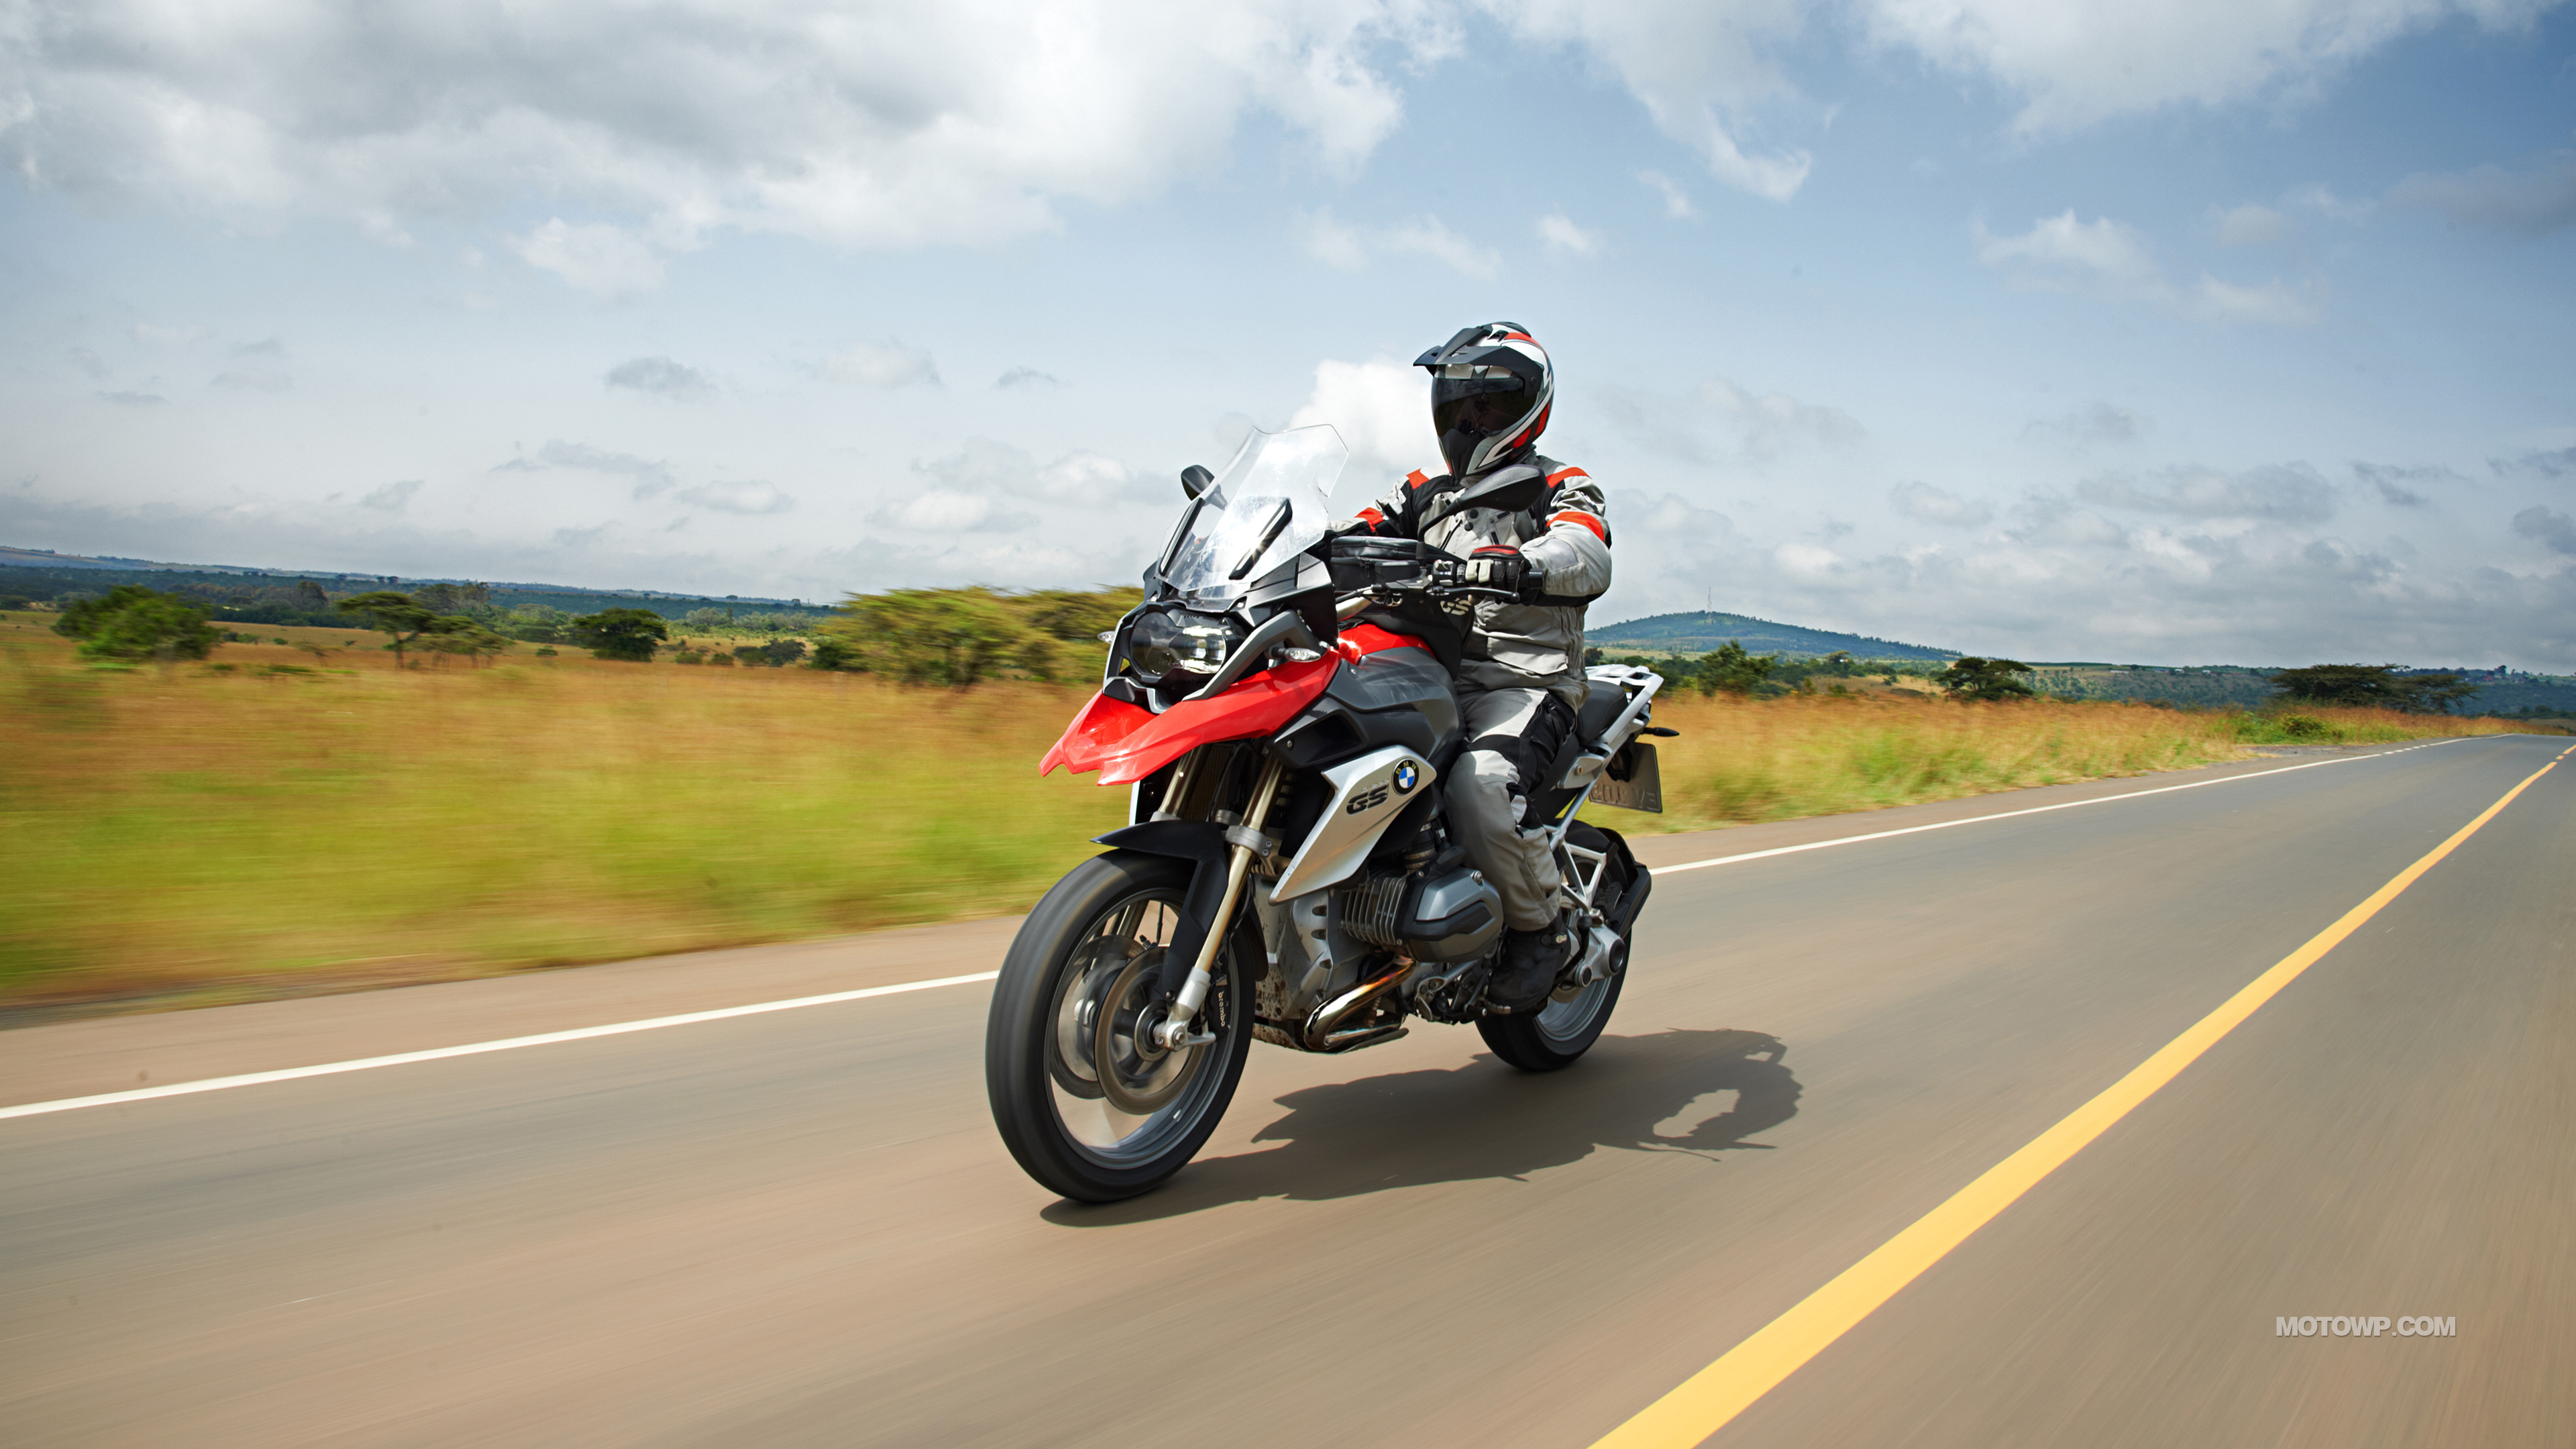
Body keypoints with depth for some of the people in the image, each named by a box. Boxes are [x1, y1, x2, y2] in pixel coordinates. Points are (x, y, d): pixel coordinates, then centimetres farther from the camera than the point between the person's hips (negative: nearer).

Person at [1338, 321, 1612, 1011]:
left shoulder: (1561, 487, 7)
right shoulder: (1426, 494, 24)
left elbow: (1586, 555, -16)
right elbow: (1361, 531, 9)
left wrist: (1515, 565, -38)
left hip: (1525, 680, -6)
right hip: (1431, 675, 6)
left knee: (1480, 785, -34)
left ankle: (1541, 928, -10)